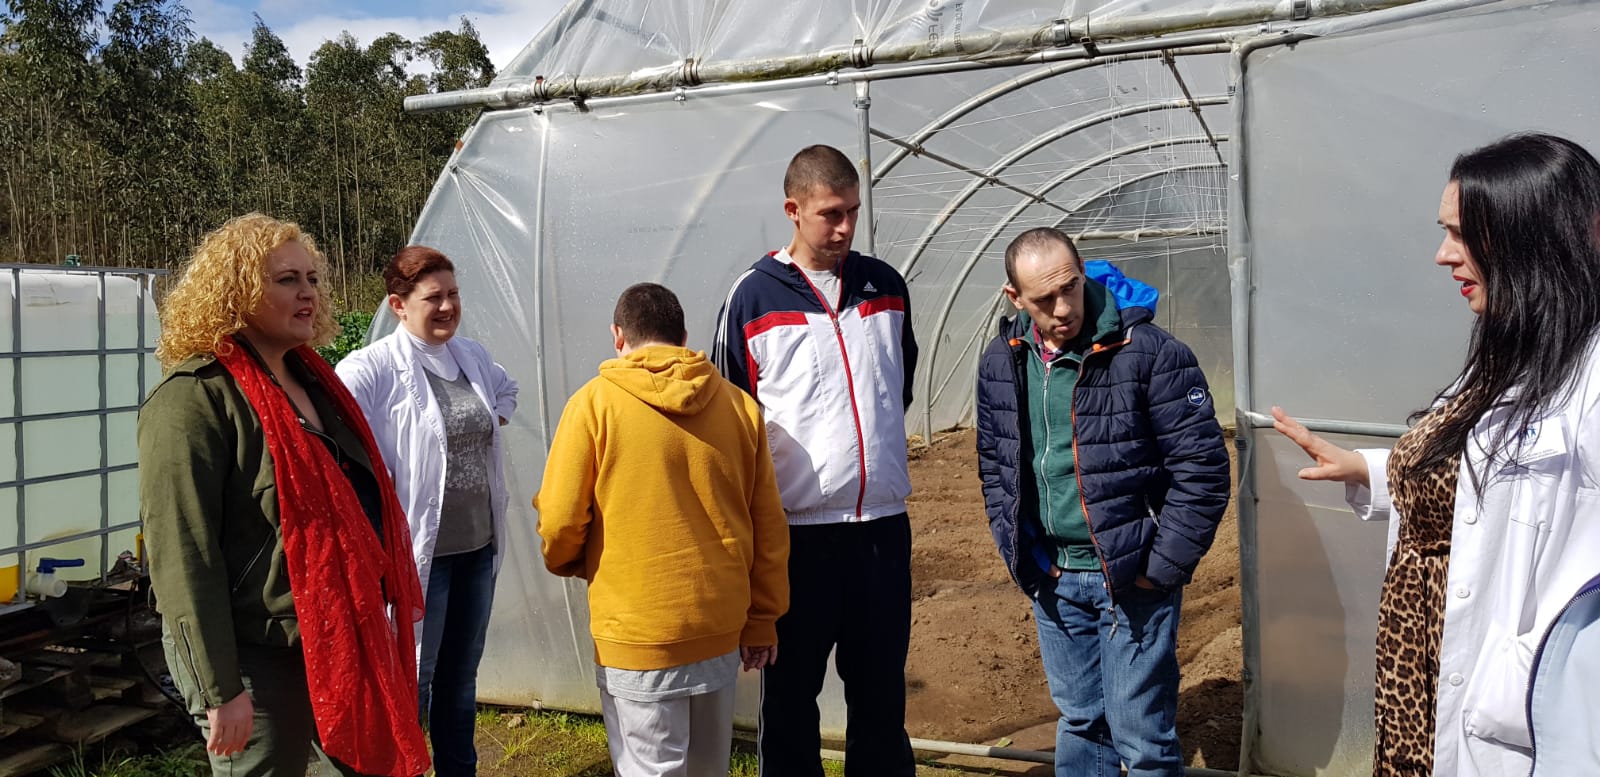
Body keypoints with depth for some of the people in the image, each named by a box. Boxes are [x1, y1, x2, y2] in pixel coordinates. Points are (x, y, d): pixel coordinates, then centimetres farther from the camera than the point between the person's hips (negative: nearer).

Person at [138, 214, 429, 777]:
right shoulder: (193, 399, -16)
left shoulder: (311, 379, 9)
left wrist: (390, 603, 17)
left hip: (344, 640, 8)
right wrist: (219, 690, -21)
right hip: (261, 661, -8)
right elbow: (181, 557, -20)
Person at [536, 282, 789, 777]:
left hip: (638, 634, -4)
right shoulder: (739, 405, 2)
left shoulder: (595, 403, -8)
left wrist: (570, 564, 13)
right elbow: (768, 528, 5)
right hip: (721, 628, 4)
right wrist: (762, 621, 14)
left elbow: (559, 521, -9)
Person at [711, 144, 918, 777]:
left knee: (881, 688, 14)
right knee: (791, 692, 9)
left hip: (883, 524, 3)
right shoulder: (753, 297, -3)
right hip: (796, 530, -3)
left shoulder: (886, 287, 7)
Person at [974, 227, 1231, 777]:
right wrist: (1021, 553, 4)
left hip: (1131, 579, -4)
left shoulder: (1150, 352, -16)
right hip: (1052, 579, 5)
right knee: (1079, 720, 19)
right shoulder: (1000, 362, 1)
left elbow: (1201, 469, -13)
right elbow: (994, 465, 12)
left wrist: (1162, 568, -13)